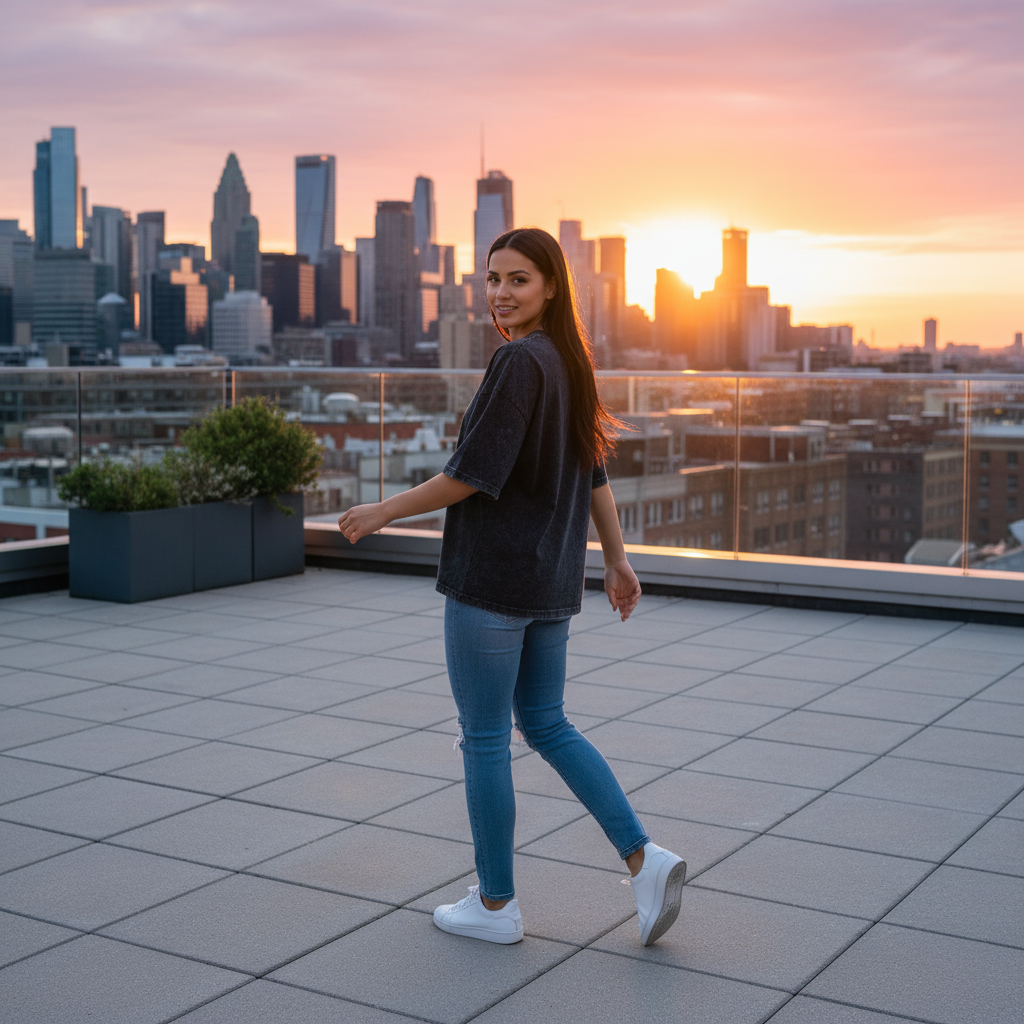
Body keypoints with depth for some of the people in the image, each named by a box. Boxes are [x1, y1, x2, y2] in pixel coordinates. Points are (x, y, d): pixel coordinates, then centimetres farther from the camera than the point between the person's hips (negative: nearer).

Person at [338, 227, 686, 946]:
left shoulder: (520, 363, -17)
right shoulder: (570, 362, 10)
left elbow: (474, 474, -19)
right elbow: (596, 471, 16)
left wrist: (385, 512, -7)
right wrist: (617, 560, 23)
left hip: (492, 579, -9)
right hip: (553, 579, 9)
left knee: (484, 739, 5)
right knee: (547, 725, 18)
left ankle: (495, 904, 17)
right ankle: (645, 859, 10)